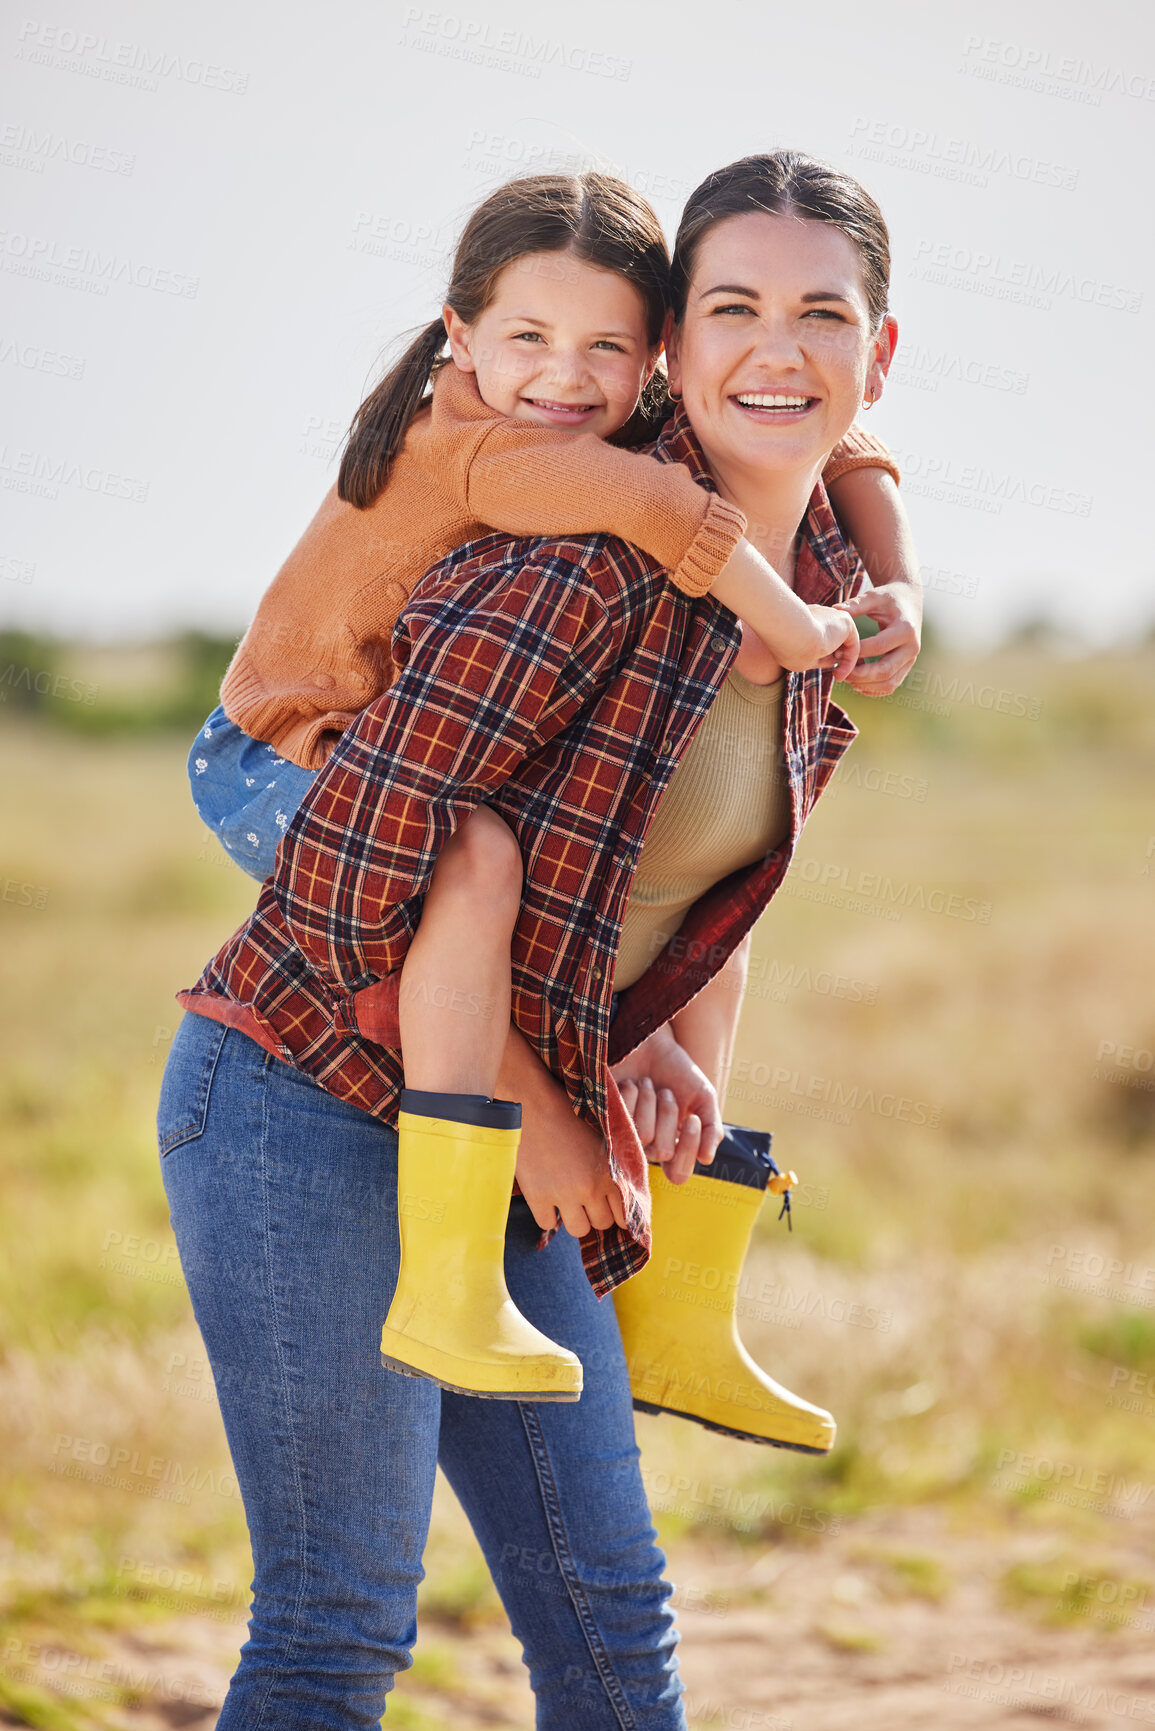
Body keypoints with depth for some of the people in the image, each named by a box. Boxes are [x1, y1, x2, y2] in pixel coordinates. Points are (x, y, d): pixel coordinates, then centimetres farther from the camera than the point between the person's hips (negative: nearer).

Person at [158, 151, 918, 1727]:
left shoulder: (828, 617, 5)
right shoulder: (584, 554, -21)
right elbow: (348, 872, -23)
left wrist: (651, 1046, 1)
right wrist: (538, 1114, -14)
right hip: (308, 1104, -8)